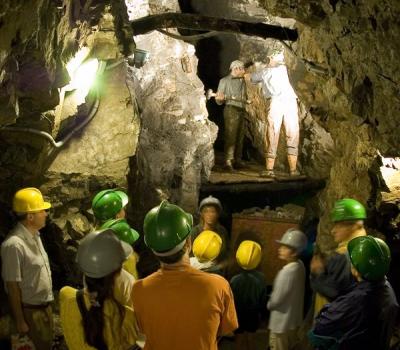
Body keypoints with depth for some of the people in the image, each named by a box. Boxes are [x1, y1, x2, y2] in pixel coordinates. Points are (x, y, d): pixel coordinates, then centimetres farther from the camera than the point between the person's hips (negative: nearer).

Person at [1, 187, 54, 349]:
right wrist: (20, 320, -16)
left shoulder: (34, 234, 1)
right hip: (30, 310, -8)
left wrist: (47, 302, 17)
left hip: (45, 305, 8)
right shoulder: (14, 245, -27)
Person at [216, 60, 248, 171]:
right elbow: (219, 100, -4)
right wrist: (220, 98, -24)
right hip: (231, 109, -6)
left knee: (240, 137, 6)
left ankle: (237, 160, 13)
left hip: (241, 111, 6)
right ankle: (228, 161, -11)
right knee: (230, 136, -11)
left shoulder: (242, 81, 18)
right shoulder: (225, 81, 0)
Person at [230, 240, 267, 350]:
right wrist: (261, 313, 12)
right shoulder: (261, 277, -15)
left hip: (239, 314, -3)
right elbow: (263, 299, -3)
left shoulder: (235, 280, -26)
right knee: (250, 338, 21)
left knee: (239, 340, 14)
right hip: (253, 314, 3)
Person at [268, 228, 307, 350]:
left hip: (282, 323, -8)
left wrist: (264, 305, -3)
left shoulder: (287, 271, -28)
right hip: (294, 319, 8)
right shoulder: (299, 265, -2)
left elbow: (276, 300, -22)